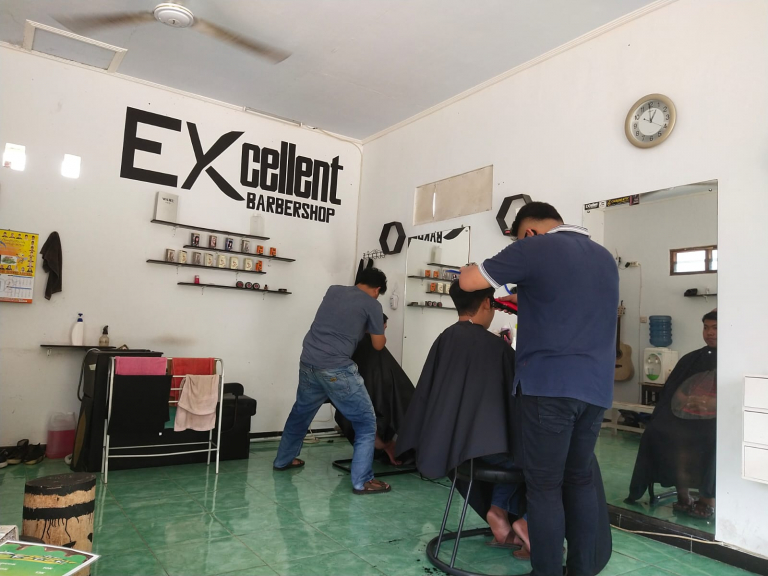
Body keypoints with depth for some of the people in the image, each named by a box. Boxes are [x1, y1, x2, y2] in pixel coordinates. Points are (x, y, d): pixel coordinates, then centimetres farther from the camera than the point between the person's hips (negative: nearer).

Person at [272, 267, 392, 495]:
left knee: (300, 413, 27)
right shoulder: (372, 304, 0)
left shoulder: (333, 290, 14)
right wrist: (379, 330, 29)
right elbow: (378, 345, 8)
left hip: (308, 363, 7)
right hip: (336, 370, -7)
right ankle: (362, 481, 5)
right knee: (366, 423, 6)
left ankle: (283, 460, 44)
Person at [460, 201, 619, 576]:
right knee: (580, 479, 16)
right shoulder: (605, 258, 17)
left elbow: (468, 281, -4)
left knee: (544, 484, 2)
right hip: (596, 387, 7)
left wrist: (486, 266, 17)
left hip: (549, 384, -7)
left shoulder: (535, 248, -6)